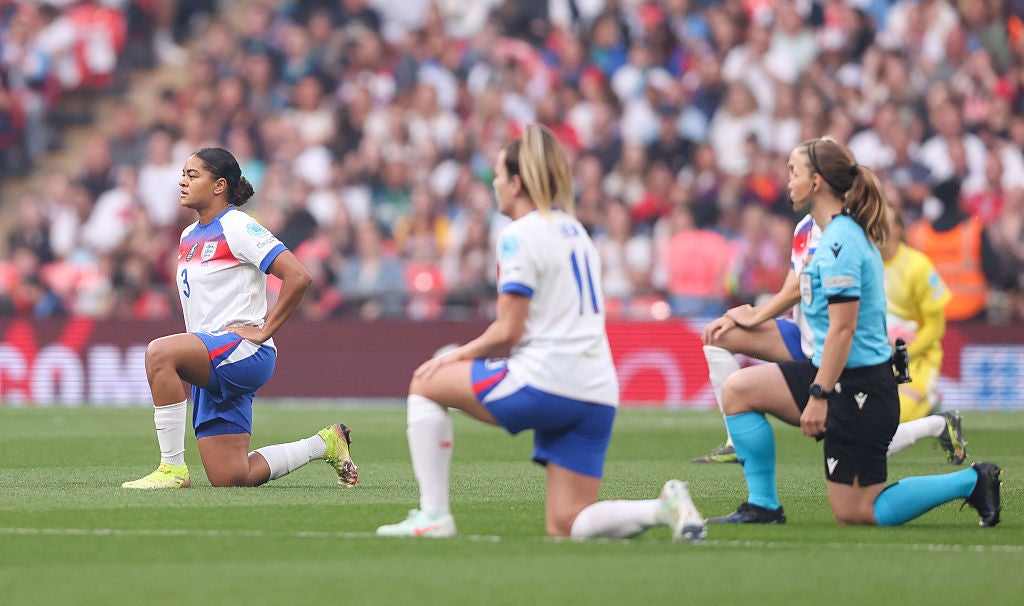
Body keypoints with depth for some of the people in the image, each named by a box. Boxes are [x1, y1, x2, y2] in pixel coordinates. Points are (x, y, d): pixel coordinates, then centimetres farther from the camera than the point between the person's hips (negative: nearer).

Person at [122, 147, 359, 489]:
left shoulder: (237, 228, -9)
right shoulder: (189, 237, 17)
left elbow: (298, 276, -18)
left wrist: (264, 331, -16)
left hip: (244, 352, -9)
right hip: (211, 366, 9)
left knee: (159, 353, -34)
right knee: (232, 479, 3)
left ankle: (173, 469, -27)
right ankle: (326, 443, 24)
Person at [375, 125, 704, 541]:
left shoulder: (521, 234, -6)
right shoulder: (574, 231, 21)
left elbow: (507, 332, -10)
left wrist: (458, 355, 6)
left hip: (546, 382, -8)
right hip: (597, 392, 8)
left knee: (425, 385, 12)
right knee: (565, 526, 9)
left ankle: (433, 516, 5)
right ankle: (663, 508, -14)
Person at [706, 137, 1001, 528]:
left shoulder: (840, 243, -19)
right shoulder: (847, 233, 12)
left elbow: (842, 328, -23)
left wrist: (819, 396, -23)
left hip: (859, 387, -10)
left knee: (855, 514, -3)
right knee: (738, 390, 5)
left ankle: (971, 482, 3)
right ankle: (763, 506, 7)